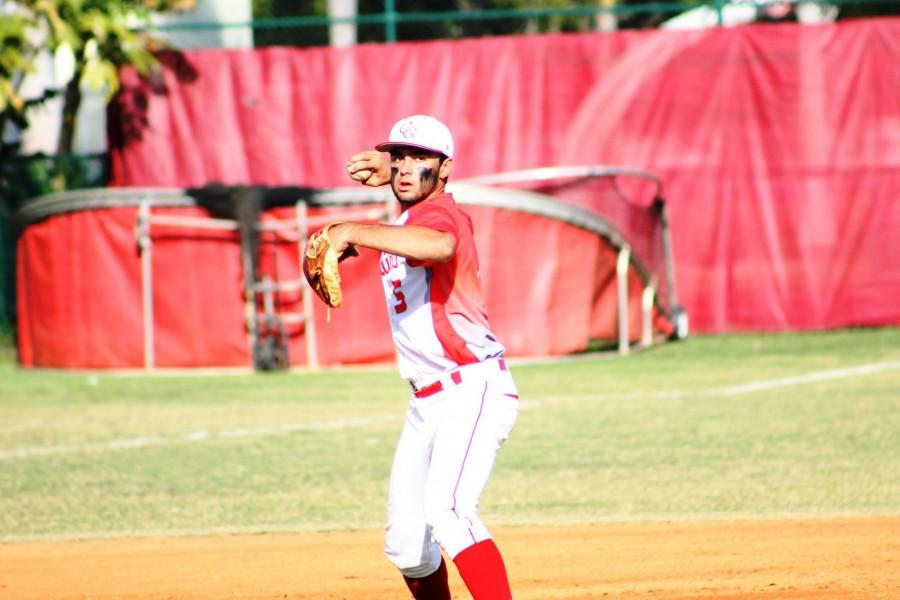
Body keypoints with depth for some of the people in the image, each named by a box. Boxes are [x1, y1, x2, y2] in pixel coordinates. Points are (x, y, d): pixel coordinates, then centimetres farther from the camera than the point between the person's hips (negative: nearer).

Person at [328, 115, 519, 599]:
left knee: (447, 510, -30)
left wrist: (353, 231, -37)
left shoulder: (439, 212, -14)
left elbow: (440, 245, -38)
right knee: (405, 542, 9)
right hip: (428, 402, 10)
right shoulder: (404, 220, 15)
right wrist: (387, 174, 19)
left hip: (473, 390, -10)